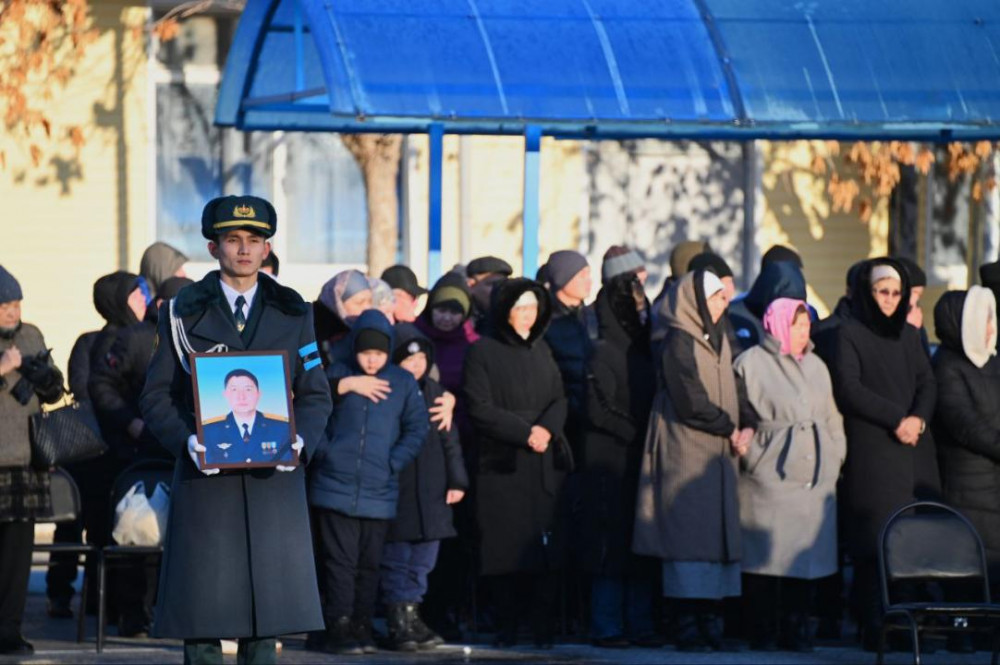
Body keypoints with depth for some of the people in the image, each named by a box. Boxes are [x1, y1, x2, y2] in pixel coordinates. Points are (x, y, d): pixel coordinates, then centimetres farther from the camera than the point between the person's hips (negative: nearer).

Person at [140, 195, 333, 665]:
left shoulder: (292, 314, 12)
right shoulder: (183, 313, 7)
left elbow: (316, 396, 11)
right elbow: (156, 399, 4)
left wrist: (300, 442, -9)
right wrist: (188, 442, -14)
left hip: (274, 480, 2)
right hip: (206, 479, -1)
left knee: (266, 614, 0)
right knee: (203, 611, -5)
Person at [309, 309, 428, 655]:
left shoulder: (403, 382, 5)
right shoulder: (338, 374, 3)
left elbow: (417, 429, 4)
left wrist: (392, 463, -7)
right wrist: (345, 386, -16)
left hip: (378, 493, 2)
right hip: (334, 489, -1)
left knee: (368, 564, 8)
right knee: (339, 561, -3)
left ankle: (361, 628, 14)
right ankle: (340, 629, -1)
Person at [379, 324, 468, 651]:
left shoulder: (434, 393, 10)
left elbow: (450, 440, 14)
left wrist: (456, 480, 10)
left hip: (430, 494, 5)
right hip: (395, 497, -5)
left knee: (422, 562, 9)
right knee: (397, 562, -1)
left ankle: (411, 615, 18)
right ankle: (399, 622, 3)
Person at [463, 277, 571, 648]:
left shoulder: (540, 350, 16)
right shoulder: (482, 353, 1)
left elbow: (559, 399, 10)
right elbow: (480, 409, -7)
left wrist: (547, 429, -11)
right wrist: (525, 432, -13)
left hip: (545, 464, 4)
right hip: (501, 465, -4)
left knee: (546, 547, -4)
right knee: (505, 548, -5)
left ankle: (543, 630, -2)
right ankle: (506, 630, 2)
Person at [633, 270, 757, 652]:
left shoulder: (718, 341, 16)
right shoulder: (679, 344, -11)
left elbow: (735, 388, 15)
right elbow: (692, 403, -18)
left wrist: (748, 424, -3)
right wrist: (730, 429, -7)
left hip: (718, 456, 8)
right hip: (686, 454, -8)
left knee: (717, 534, 6)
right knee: (690, 535, -9)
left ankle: (711, 622, 8)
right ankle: (688, 627, -7)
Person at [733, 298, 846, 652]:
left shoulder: (816, 366, 20)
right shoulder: (751, 364, 0)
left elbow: (832, 419, 24)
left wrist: (835, 458, 14)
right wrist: (752, 459, -8)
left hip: (814, 477, 6)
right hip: (769, 477, -6)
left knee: (805, 554, 4)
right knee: (765, 556, -6)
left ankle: (796, 630, 11)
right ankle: (763, 632, -1)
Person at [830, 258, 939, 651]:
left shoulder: (909, 336, 19)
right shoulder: (850, 334, 2)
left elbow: (927, 383, 12)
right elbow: (848, 388, -8)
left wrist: (918, 418, -9)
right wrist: (896, 419, -14)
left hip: (914, 449, 5)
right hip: (871, 451, -5)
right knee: (877, 542, -10)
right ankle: (875, 628, -11)